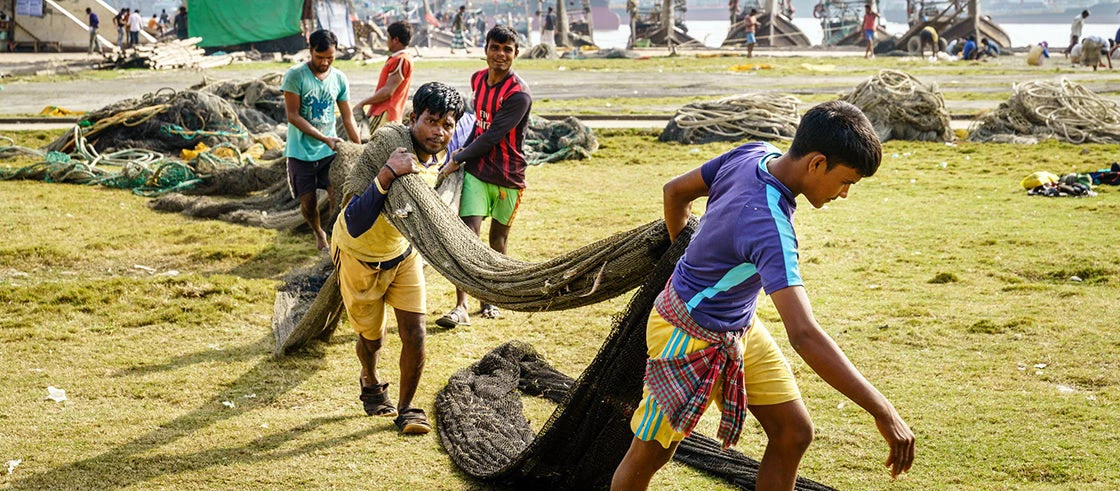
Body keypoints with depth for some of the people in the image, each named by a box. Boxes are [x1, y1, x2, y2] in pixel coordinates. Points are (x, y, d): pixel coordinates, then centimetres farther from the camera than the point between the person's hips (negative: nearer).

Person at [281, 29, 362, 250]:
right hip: (301, 151, -2)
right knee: (308, 202, 5)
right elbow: (293, 116, -15)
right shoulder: (295, 75, -12)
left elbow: (348, 118, 7)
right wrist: (324, 138, -21)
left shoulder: (339, 79, 0)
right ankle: (318, 234, 35)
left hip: (329, 150, 2)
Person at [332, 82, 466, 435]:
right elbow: (355, 226, -41)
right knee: (371, 336, 12)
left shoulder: (437, 159, -11)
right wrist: (386, 175, -52)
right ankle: (371, 383, 46)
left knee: (415, 335, -4)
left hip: (402, 254, 5)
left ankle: (406, 408, 16)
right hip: (359, 255, -4)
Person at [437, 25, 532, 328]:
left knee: (498, 238, 10)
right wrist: (464, 152, 12)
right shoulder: (478, 79, 3)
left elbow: (492, 136, -20)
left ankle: (491, 299, 28)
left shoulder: (519, 94, -18)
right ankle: (461, 307, -14)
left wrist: (458, 160, -16)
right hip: (476, 169, 4)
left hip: (507, 176, -3)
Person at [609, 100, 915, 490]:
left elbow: (675, 191, 4)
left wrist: (689, 259, 22)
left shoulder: (755, 154, -12)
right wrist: (882, 411, -43)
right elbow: (804, 334, -44)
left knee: (793, 432, 4)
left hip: (740, 326, 9)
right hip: (692, 337, -9)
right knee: (649, 454, 7)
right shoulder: (769, 228, -37)